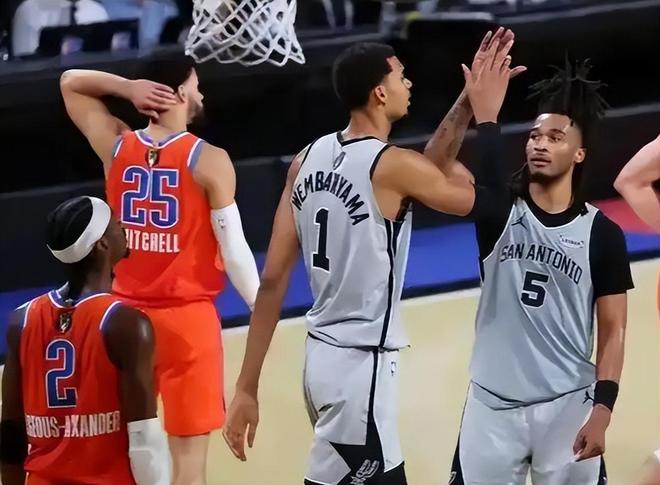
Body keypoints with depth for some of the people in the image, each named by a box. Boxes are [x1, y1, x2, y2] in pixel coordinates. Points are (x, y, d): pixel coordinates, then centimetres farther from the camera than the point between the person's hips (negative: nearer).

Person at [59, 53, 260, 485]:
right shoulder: (209, 160, -13)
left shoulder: (116, 146, 0)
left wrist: (127, 88, -2)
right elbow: (234, 248, -12)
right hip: (187, 316, -4)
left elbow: (71, 83, 15)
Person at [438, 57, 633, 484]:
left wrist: (602, 409, -11)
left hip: (566, 406, -1)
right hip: (493, 402, 1)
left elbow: (613, 331, -1)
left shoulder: (602, 234, -2)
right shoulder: (500, 210, 0)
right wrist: (471, 104, -29)